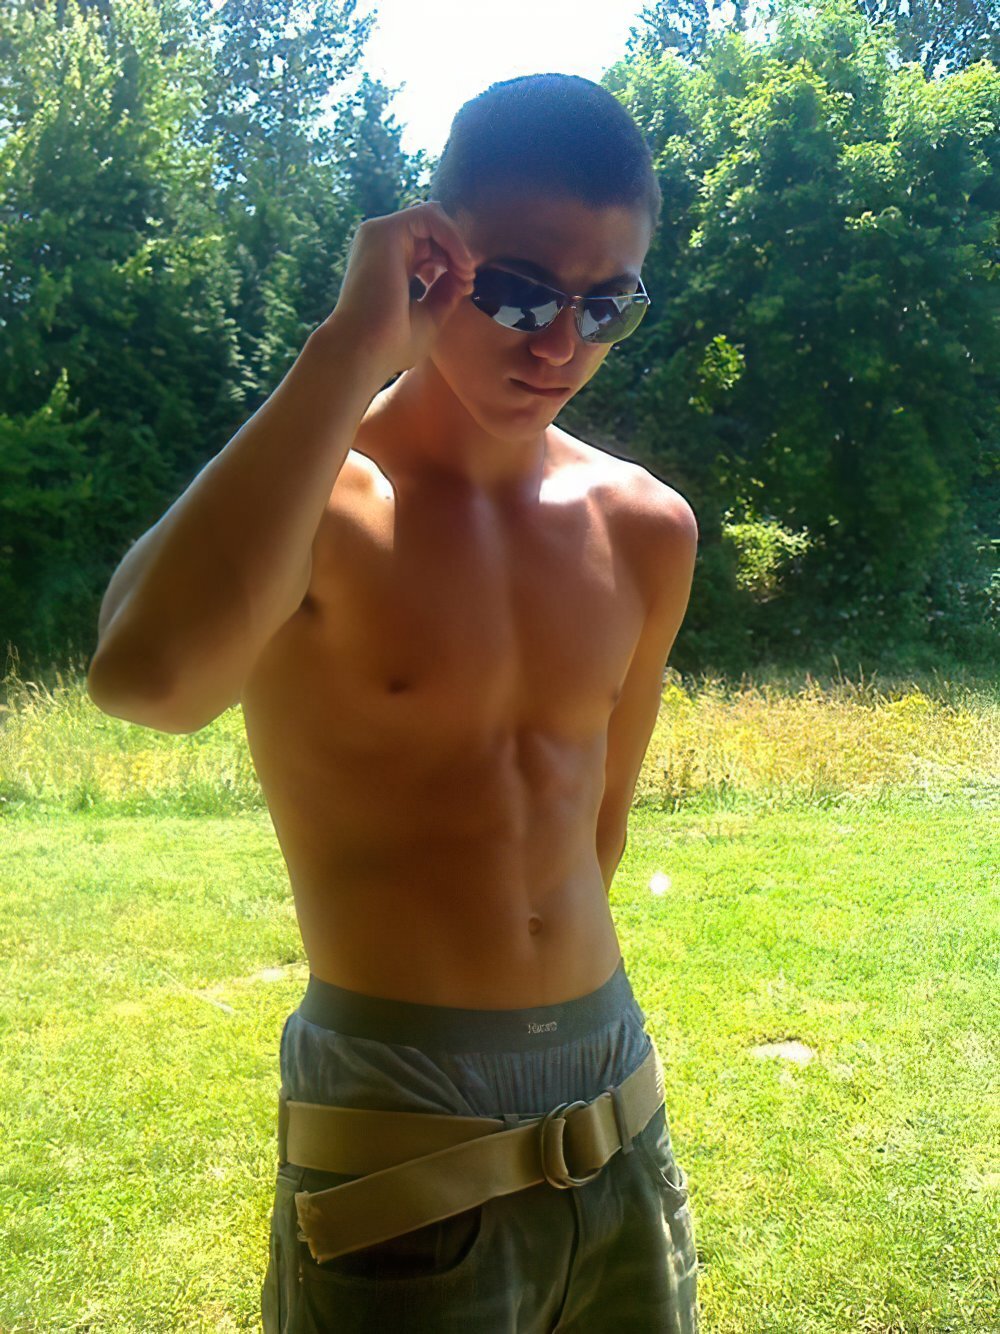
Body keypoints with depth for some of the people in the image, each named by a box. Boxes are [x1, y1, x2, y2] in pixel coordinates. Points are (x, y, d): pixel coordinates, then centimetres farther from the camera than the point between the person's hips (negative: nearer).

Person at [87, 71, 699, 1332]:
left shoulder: (647, 530, 3)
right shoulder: (312, 491, -13)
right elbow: (148, 674, -36)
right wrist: (350, 352, -29)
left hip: (621, 1107, 6)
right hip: (399, 1133, -5)